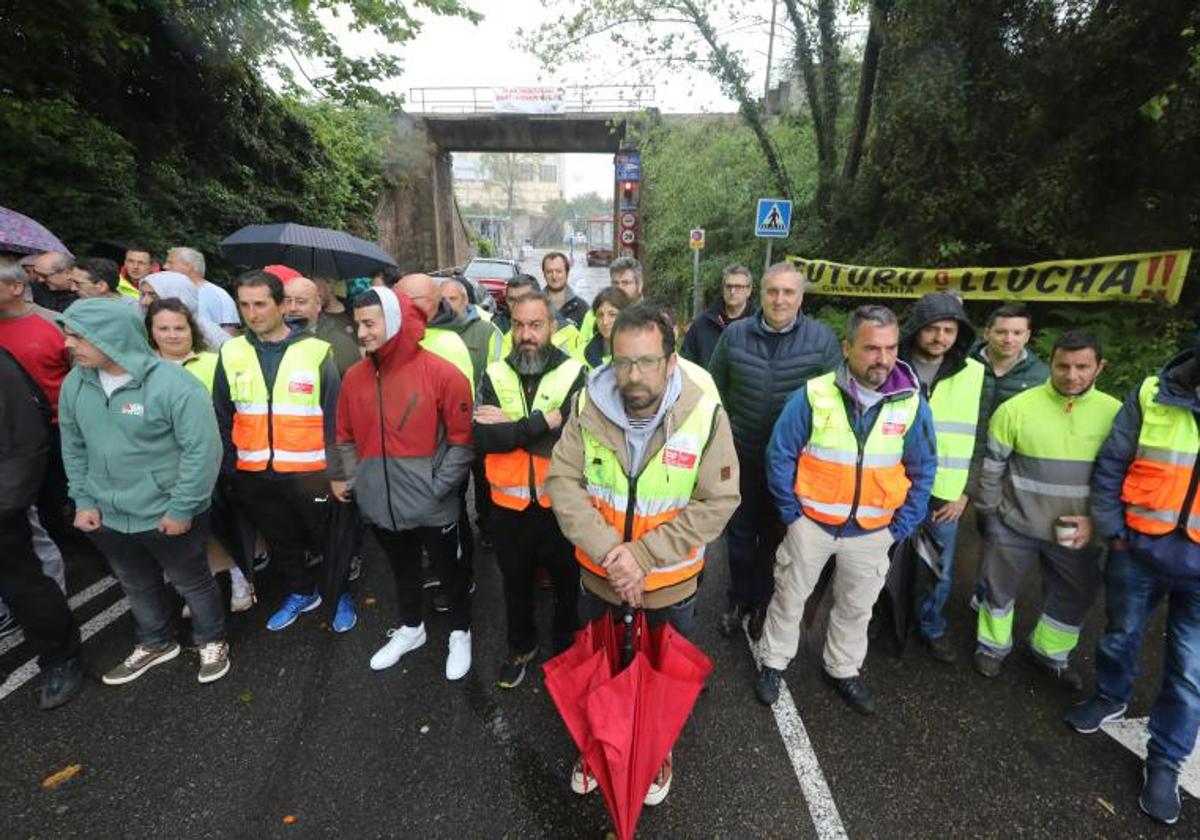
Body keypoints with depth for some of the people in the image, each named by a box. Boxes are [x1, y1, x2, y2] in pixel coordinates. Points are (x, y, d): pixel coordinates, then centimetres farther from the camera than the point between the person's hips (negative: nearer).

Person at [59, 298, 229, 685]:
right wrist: (83, 500, 4)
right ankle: (155, 643, 48)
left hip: (168, 516, -6)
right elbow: (73, 446, 9)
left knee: (192, 582, 14)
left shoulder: (173, 384, -23)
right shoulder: (75, 383, -2)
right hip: (107, 516, 6)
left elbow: (202, 450, -22)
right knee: (136, 585, 25)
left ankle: (212, 641, 37)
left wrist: (181, 509, -19)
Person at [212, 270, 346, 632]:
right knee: (280, 540, 20)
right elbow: (222, 418, 8)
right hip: (254, 473, 4)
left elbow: (335, 415, -7)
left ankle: (342, 593, 34)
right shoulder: (230, 353, 2)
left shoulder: (316, 351, -9)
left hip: (309, 471, -4)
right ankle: (302, 592, 42)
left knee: (327, 536, 12)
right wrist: (228, 468, 5)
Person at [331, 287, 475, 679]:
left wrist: (438, 488, -13)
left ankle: (460, 634, 39)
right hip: (380, 505, 5)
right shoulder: (355, 376, 1)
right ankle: (409, 628, 49)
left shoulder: (442, 373, -15)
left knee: (450, 571, 15)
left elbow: (461, 440, -11)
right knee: (403, 571, 26)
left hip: (431, 507, -4)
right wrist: (348, 479, 1)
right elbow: (347, 437, 11)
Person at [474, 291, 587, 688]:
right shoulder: (494, 374, -4)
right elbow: (481, 437, -18)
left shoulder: (574, 373, -11)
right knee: (515, 584, 23)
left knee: (567, 583, 20)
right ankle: (520, 647, 50)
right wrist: (543, 422, -25)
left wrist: (510, 426, -20)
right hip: (509, 504, 2)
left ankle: (567, 648, 48)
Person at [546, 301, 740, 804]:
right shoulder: (588, 406, -15)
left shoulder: (706, 416, -20)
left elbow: (717, 503, -19)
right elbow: (562, 481, -15)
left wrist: (643, 554, -24)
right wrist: (608, 551, -25)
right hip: (598, 577, 2)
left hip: (670, 584, -1)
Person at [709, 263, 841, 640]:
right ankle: (739, 601, 38)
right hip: (741, 456, 1)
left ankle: (763, 605, 39)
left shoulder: (822, 339, -9)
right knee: (741, 534, 16)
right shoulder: (735, 334, -6)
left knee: (775, 538, 17)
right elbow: (716, 387, 4)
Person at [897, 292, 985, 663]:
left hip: (943, 495, 1)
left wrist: (965, 492, 0)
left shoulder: (975, 374, -3)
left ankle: (931, 627, 40)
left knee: (939, 570, 15)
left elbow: (981, 438, 3)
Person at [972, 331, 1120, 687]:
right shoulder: (1017, 408, -13)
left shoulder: (1115, 413, -5)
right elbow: (991, 465, -6)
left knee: (1074, 597, 20)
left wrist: (1096, 519, -8)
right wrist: (990, 512, -3)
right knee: (999, 588, 13)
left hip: (1077, 530, 3)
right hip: (1014, 524, -3)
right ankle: (992, 646, 37)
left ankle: (1050, 654, 45)